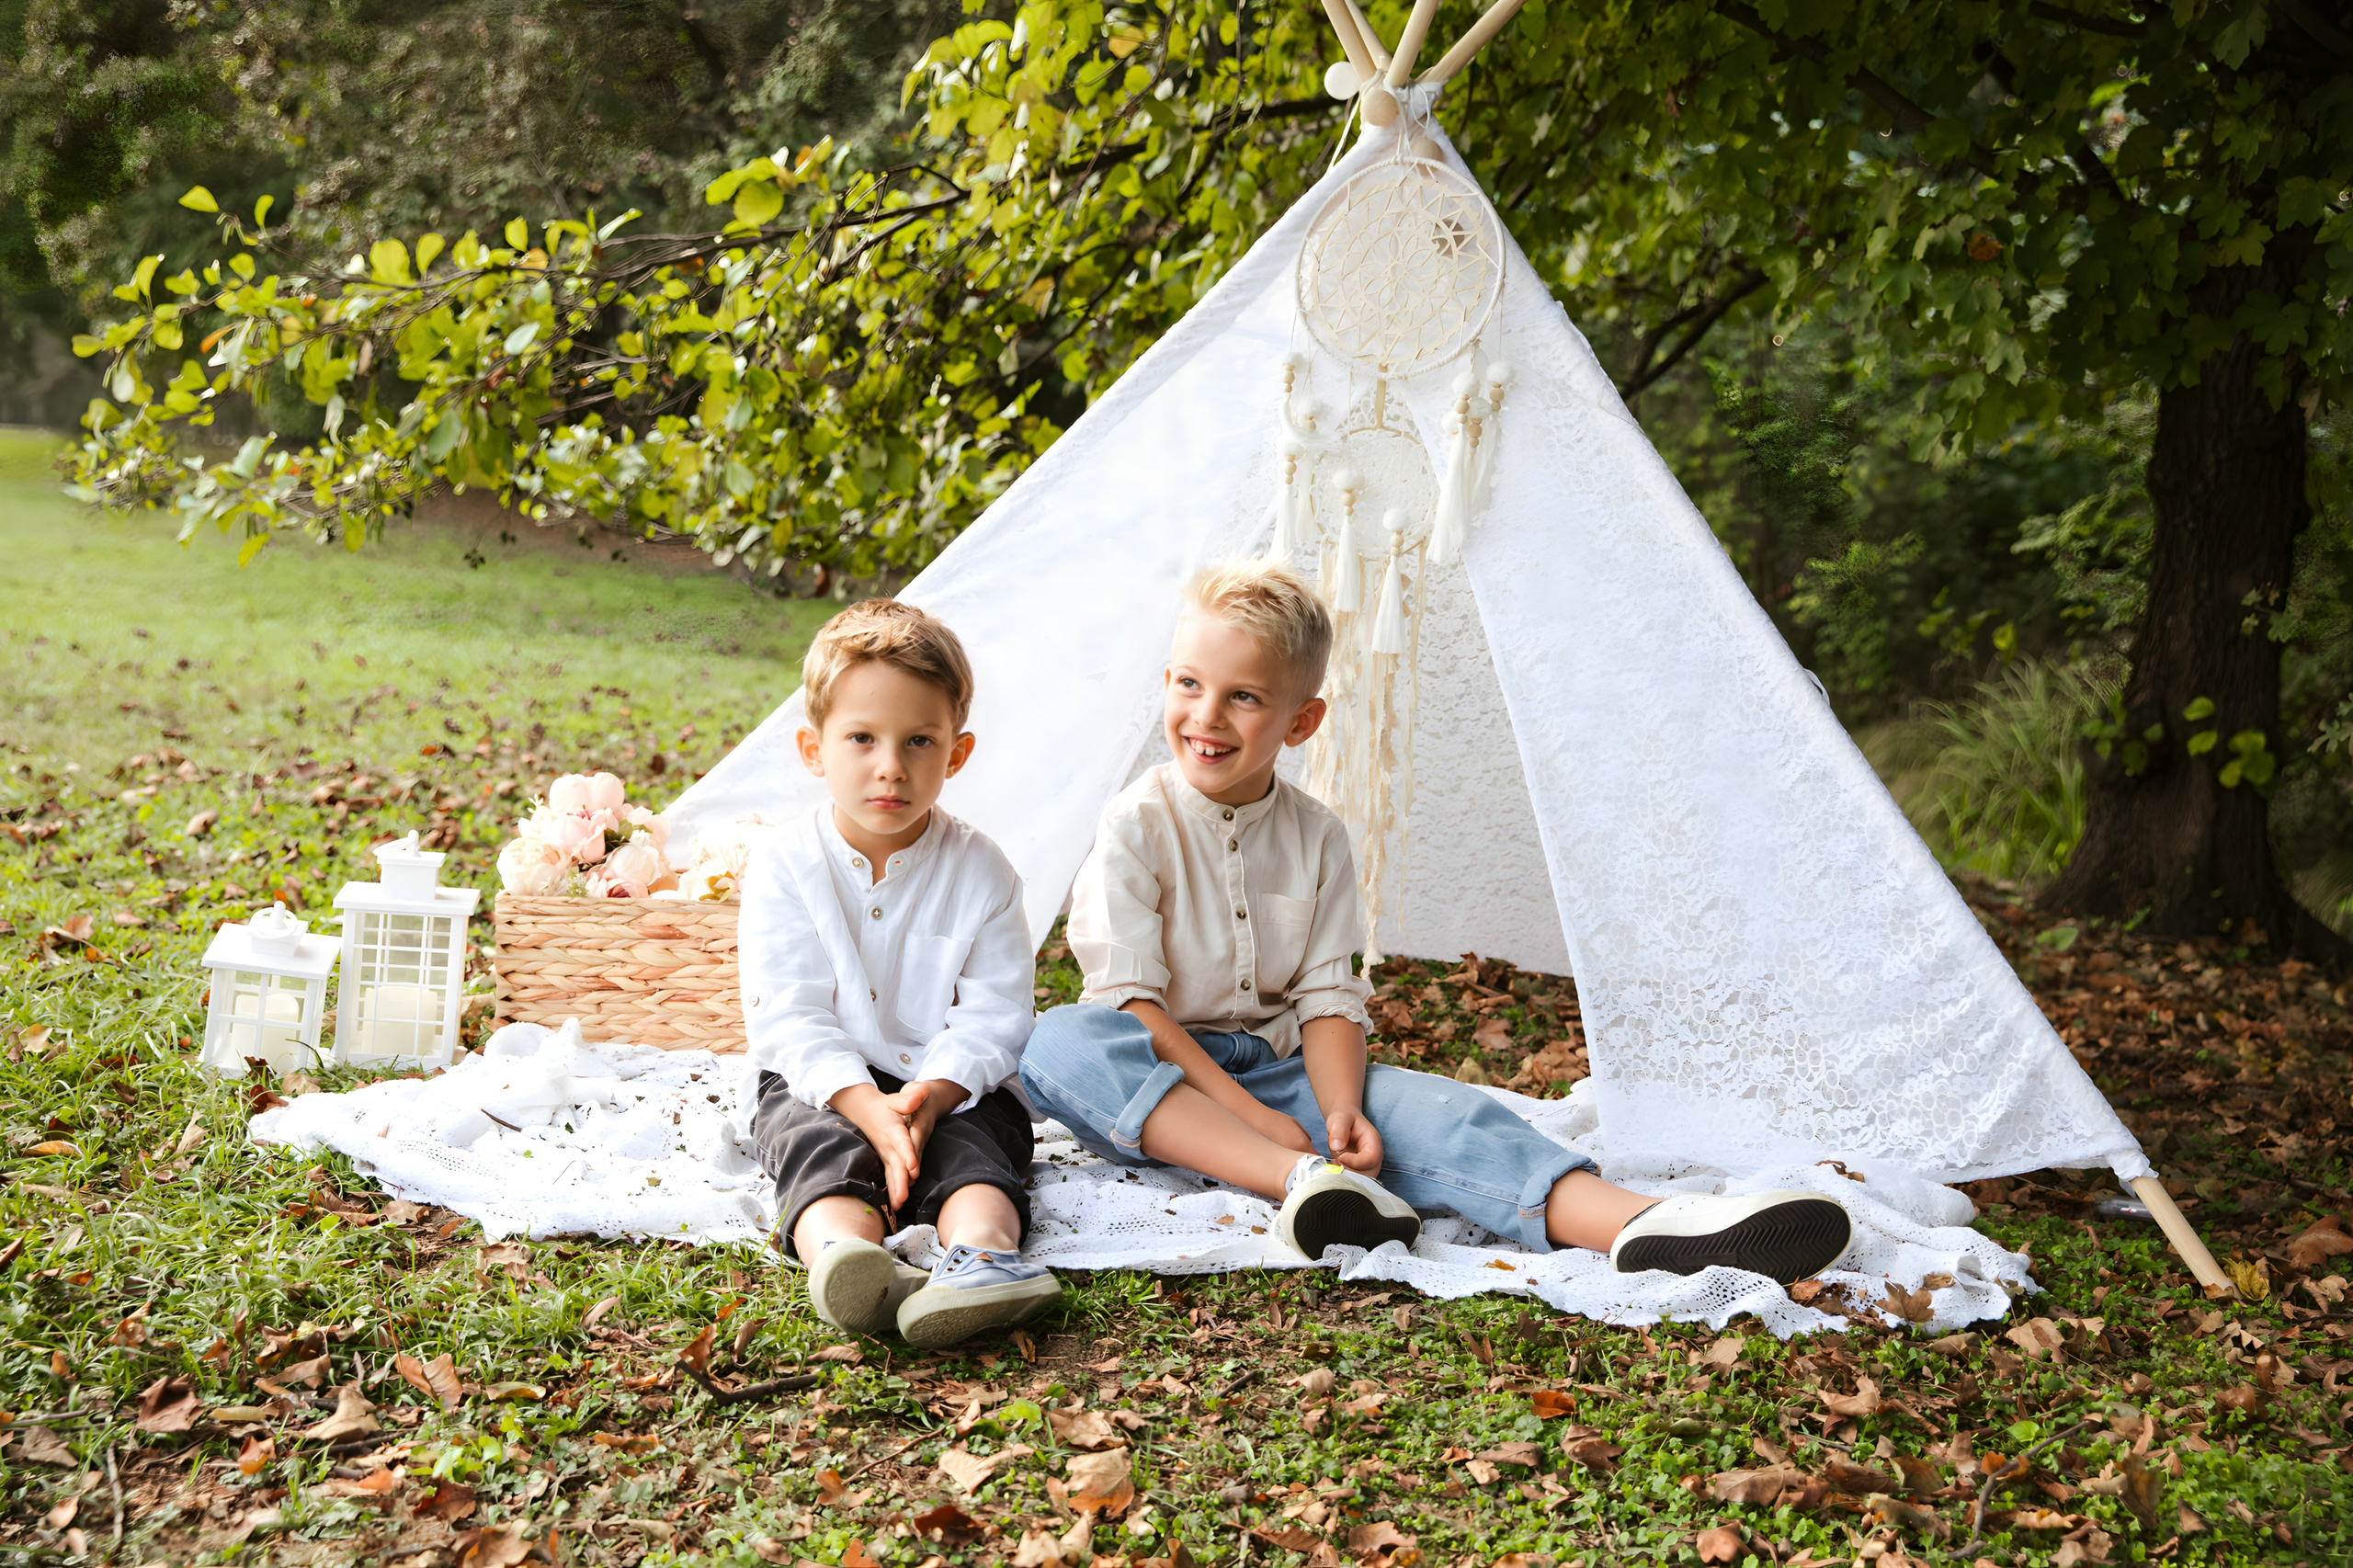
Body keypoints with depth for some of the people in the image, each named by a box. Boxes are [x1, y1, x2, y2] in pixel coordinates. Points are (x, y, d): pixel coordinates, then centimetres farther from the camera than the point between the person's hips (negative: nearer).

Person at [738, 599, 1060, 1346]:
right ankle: (842, 1251, -64)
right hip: (820, 1084, -1)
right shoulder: (784, 865, -1)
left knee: (971, 1145, -30)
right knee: (820, 1145, -32)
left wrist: (930, 1095, -26)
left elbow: (993, 1015, -6)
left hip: (954, 1087, 1)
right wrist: (868, 1107, -26)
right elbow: (788, 1015, -10)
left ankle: (981, 1250, -60)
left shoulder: (981, 872, 1)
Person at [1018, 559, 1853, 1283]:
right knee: (1058, 1043, -36)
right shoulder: (1136, 824, -7)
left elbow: (1327, 996, 1)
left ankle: (1636, 1224, -48)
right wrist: (1252, 1115, -22)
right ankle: (1297, 1179, -47)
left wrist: (1339, 1108, -21)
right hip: (1158, 1079, -2)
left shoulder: (1316, 838, 5)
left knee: (1421, 1106, -26)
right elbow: (1131, 997, -13)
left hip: (1280, 1067, 3)